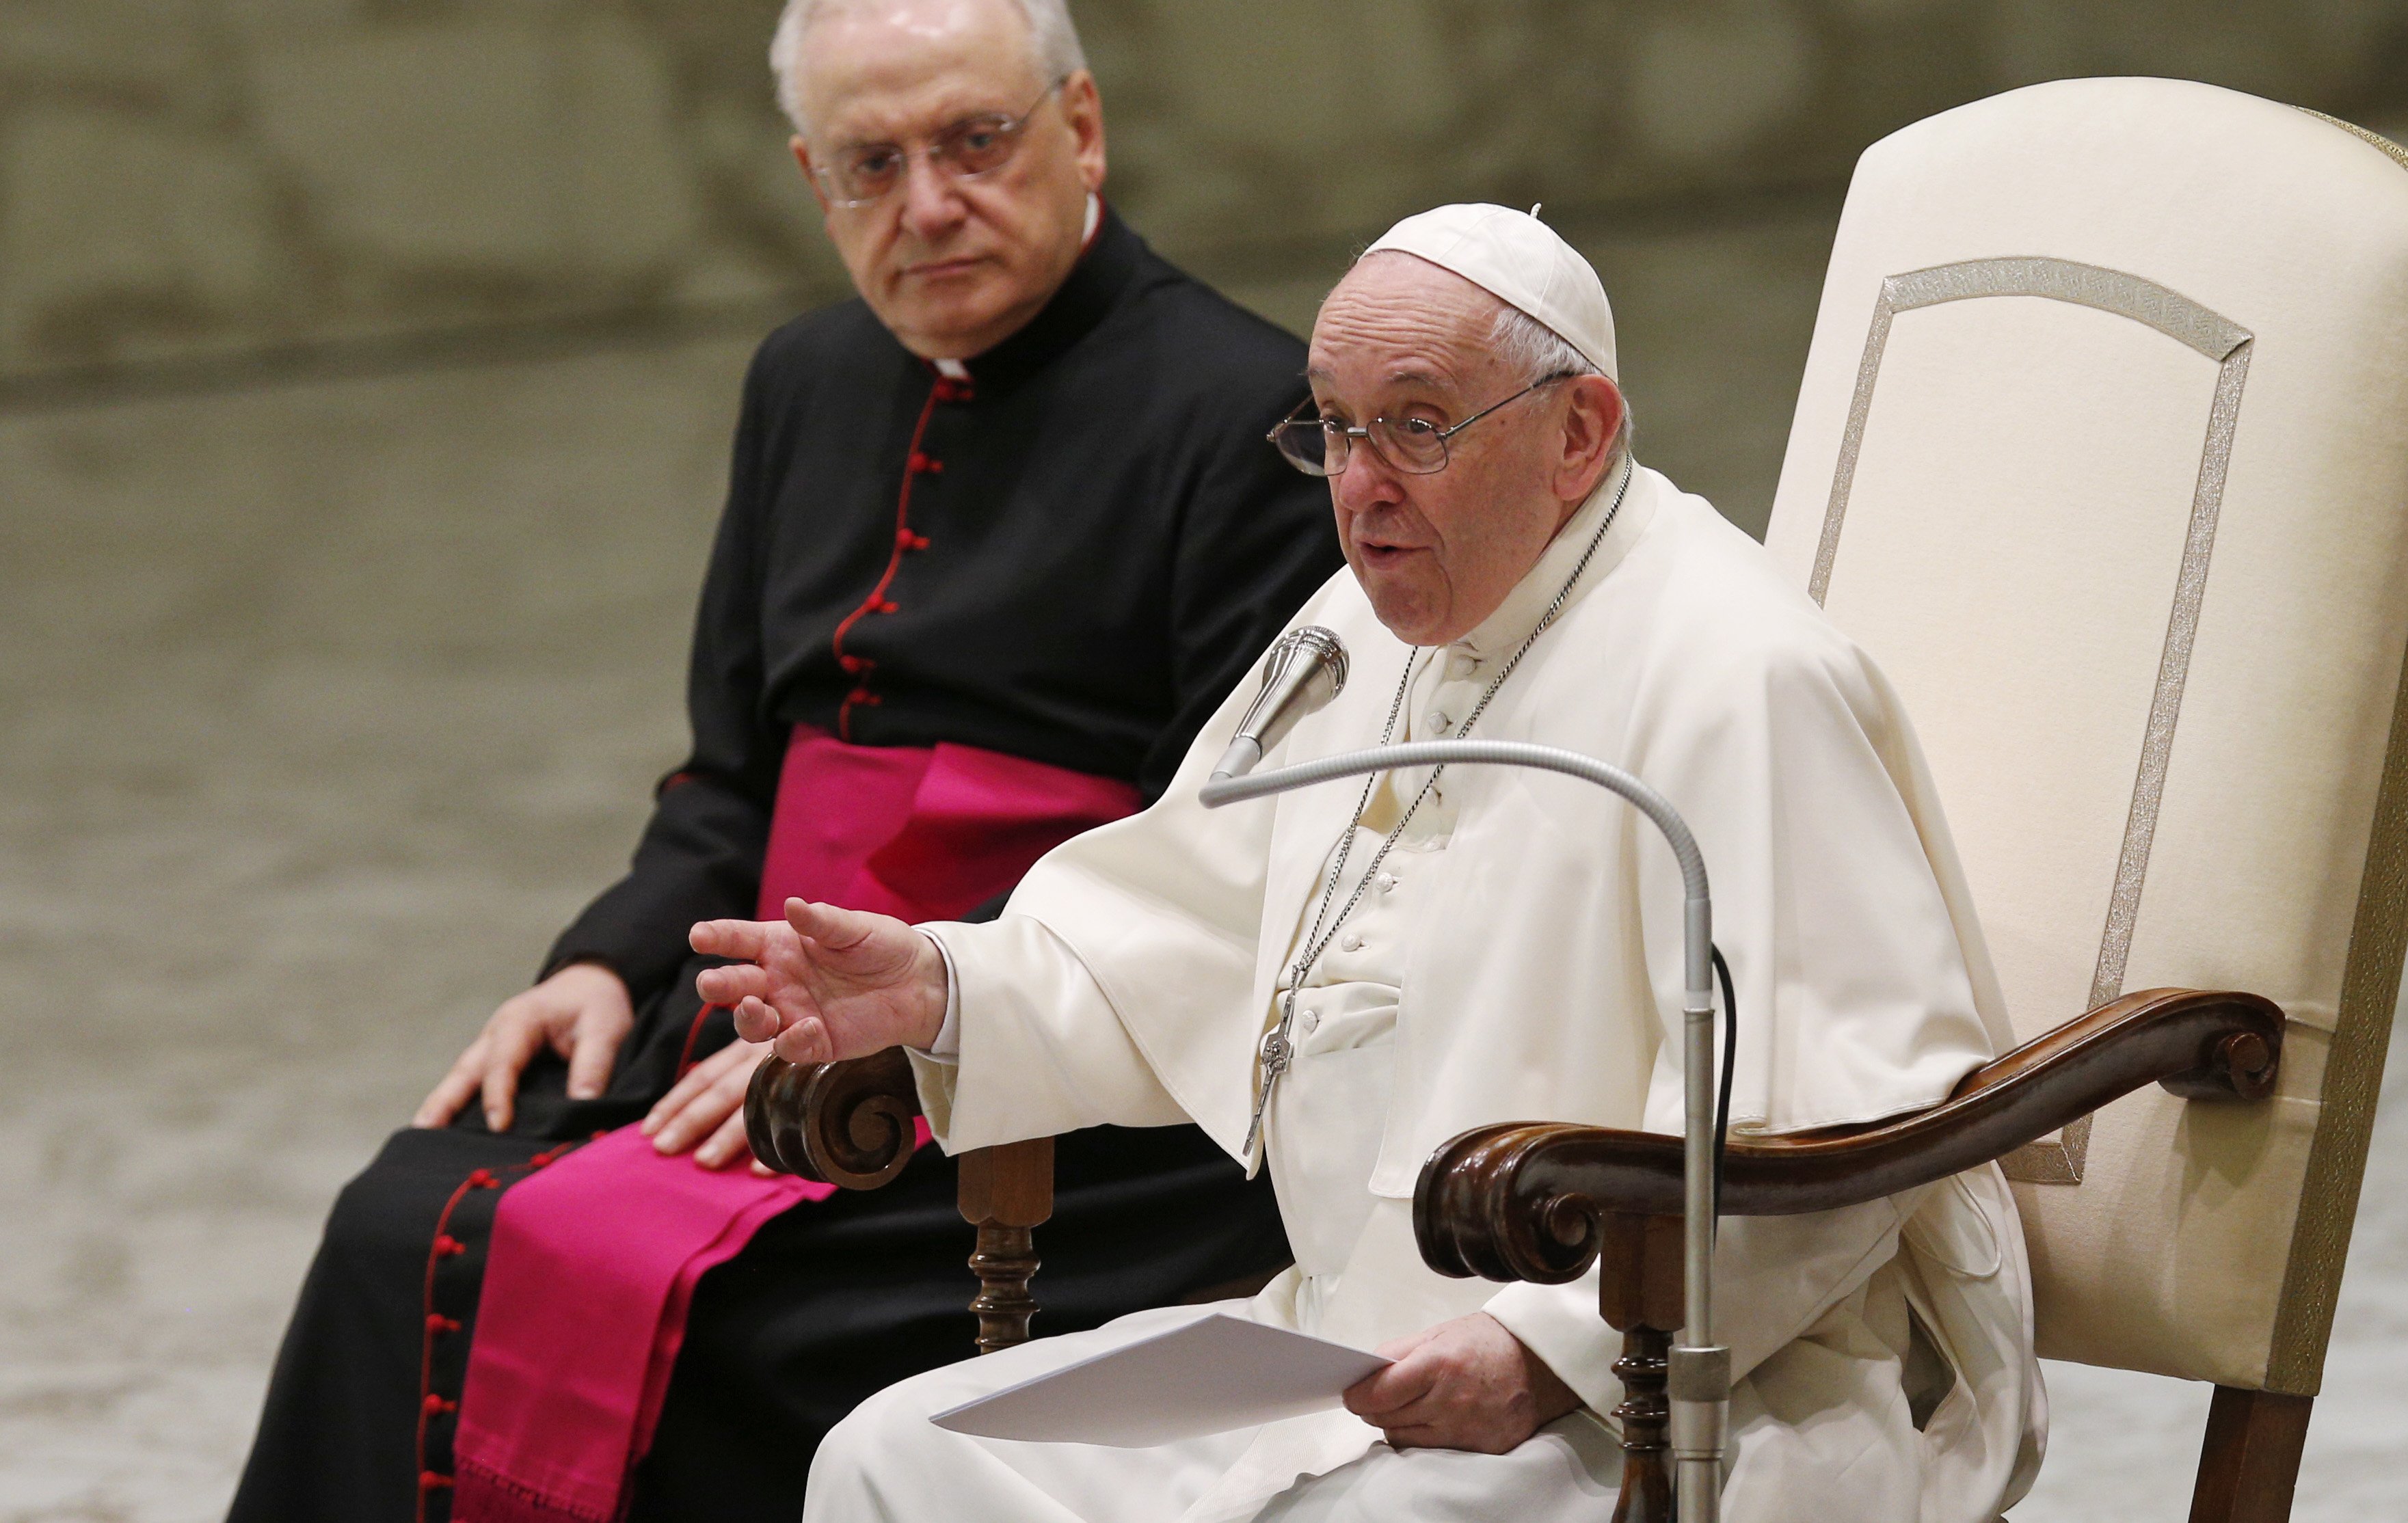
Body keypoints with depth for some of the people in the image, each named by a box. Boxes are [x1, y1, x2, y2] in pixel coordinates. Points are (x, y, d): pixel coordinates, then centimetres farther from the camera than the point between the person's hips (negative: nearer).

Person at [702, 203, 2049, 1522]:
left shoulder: (1737, 681, -15)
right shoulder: (1375, 630, 15)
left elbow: (1841, 1134, -21)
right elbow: (1194, 946, 22)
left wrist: (1555, 1349, -28)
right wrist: (942, 989, 4)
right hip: (1356, 1353, 9)